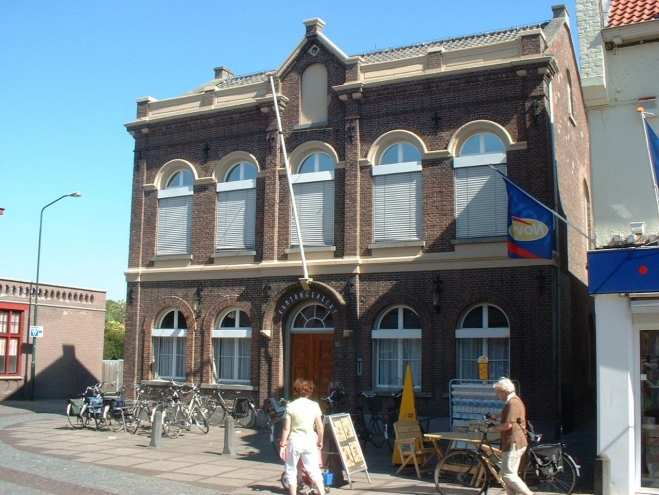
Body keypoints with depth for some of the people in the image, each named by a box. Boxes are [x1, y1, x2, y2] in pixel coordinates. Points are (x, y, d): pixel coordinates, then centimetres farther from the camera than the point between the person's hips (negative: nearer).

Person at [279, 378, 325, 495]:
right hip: (310, 441, 2)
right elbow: (320, 427, 1)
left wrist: (282, 444, 0)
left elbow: (286, 428, -7)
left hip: (294, 441, -2)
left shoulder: (291, 406, -5)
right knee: (314, 471, 10)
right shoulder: (314, 405, -1)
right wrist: (320, 442, 14)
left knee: (291, 471, 12)